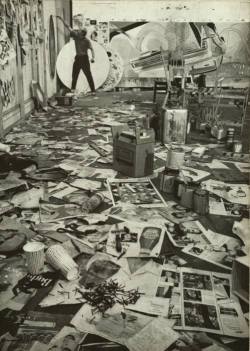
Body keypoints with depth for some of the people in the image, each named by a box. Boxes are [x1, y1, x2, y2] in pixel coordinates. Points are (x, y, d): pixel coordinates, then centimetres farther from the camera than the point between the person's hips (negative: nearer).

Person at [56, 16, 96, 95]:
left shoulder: (87, 41, -9)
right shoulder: (76, 35, 2)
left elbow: (91, 49, -14)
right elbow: (68, 27, 5)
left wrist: (93, 57, -31)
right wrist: (61, 19, 6)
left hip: (84, 58, -5)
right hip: (77, 58, 5)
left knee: (88, 75, -7)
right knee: (74, 74, 9)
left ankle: (93, 91, -4)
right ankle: (72, 89, 19)